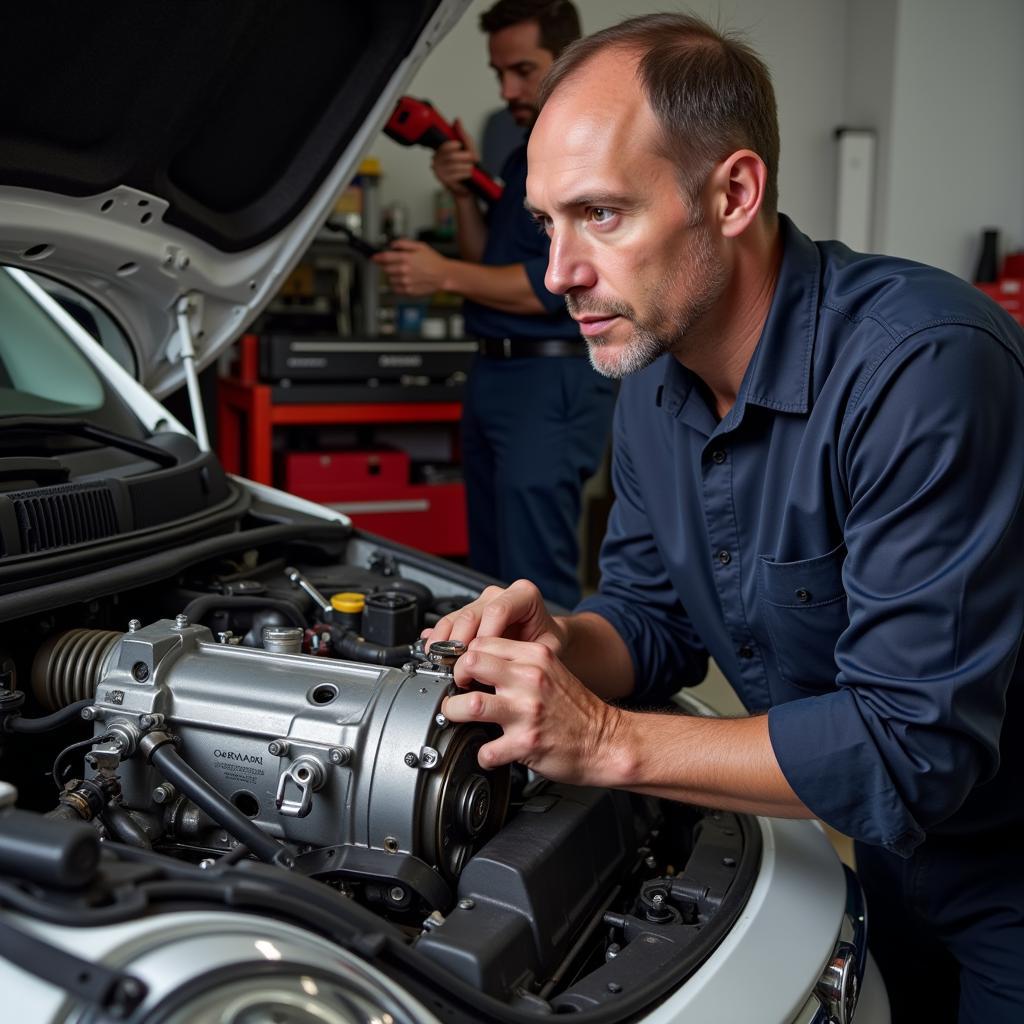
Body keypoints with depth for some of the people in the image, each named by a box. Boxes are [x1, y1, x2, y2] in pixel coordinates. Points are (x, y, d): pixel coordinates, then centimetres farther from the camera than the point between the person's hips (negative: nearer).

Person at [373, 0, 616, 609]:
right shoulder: (527, 155, 19)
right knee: (492, 578, 15)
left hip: (557, 381, -9)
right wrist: (464, 195, 5)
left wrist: (445, 275, -19)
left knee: (536, 586, -8)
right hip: (496, 374, 10)